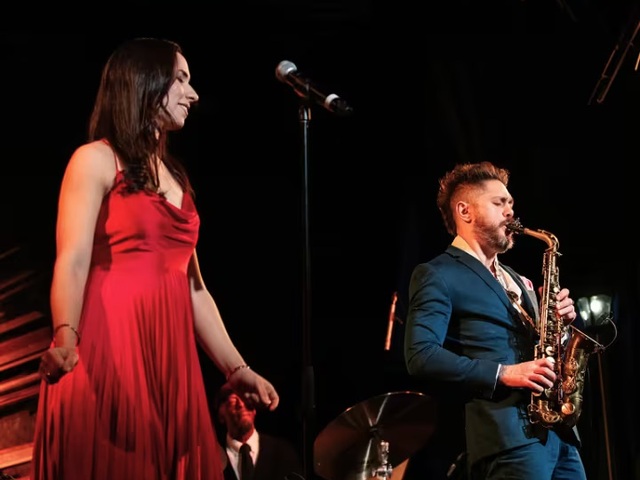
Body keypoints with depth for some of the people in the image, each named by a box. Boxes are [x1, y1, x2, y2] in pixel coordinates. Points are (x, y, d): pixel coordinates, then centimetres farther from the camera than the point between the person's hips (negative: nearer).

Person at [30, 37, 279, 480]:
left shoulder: (175, 176, 20)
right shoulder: (96, 160, -1)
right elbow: (73, 262, -13)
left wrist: (236, 368, 16)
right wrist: (65, 339, -30)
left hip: (168, 358, 7)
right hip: (108, 354, -7)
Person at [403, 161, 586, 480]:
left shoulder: (516, 281, 26)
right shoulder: (437, 275, 0)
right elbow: (421, 356, -13)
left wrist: (559, 322, 6)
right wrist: (503, 374, -18)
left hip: (556, 429, 8)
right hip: (506, 435, -8)